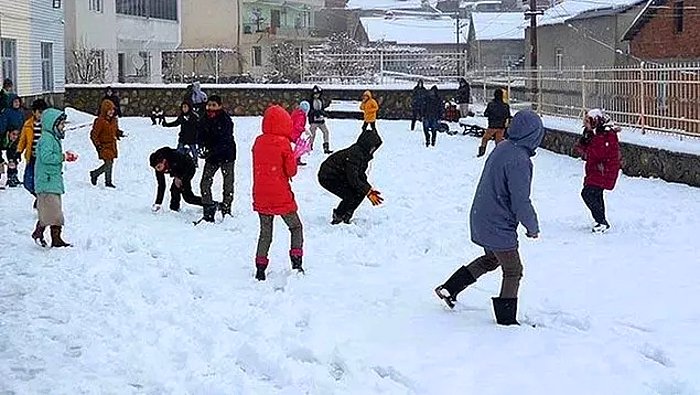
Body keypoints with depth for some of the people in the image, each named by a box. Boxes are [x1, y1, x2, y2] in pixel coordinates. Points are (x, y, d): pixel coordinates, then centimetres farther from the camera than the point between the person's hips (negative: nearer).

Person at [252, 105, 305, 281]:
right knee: (296, 227, 14)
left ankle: (260, 269, 12)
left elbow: (257, 168, 11)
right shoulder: (283, 143, -13)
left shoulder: (258, 142, 2)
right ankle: (296, 262, 2)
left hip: (260, 196, 5)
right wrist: (294, 159, 9)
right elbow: (291, 171, -9)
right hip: (281, 196, -5)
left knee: (265, 233, 15)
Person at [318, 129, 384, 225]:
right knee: (351, 197, -22)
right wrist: (368, 192, -28)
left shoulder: (363, 154, 3)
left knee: (361, 192, 0)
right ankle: (338, 218, 0)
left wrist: (369, 189, -1)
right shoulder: (354, 154, -28)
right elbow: (353, 179, -31)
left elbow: (360, 175, 12)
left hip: (340, 177, 10)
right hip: (328, 178, -10)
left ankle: (345, 218, 11)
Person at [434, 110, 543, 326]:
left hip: (481, 219, 9)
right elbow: (521, 202, -25)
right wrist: (533, 227, -8)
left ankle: (449, 289, 31)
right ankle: (506, 320, 16)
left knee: (491, 259, 29)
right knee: (513, 271, 7)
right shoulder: (519, 160, -26)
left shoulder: (501, 148, 2)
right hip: (499, 227, -9)